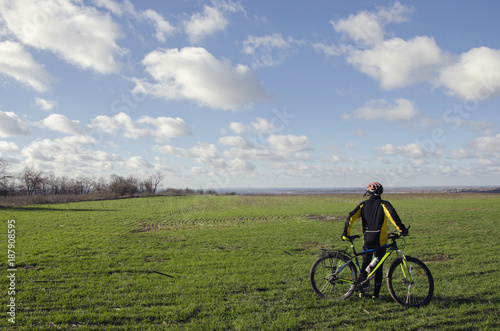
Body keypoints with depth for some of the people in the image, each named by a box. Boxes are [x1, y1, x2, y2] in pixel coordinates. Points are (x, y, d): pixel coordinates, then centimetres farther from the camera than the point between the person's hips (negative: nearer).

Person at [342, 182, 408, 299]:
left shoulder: (363, 205, 6)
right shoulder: (384, 204, -2)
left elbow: (351, 217, -2)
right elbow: (392, 215, -21)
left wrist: (346, 233, 2)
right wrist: (402, 229, -19)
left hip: (367, 241, 2)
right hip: (380, 241, -2)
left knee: (365, 264, 18)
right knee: (379, 267, 8)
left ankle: (362, 290, 19)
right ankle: (376, 294, 9)